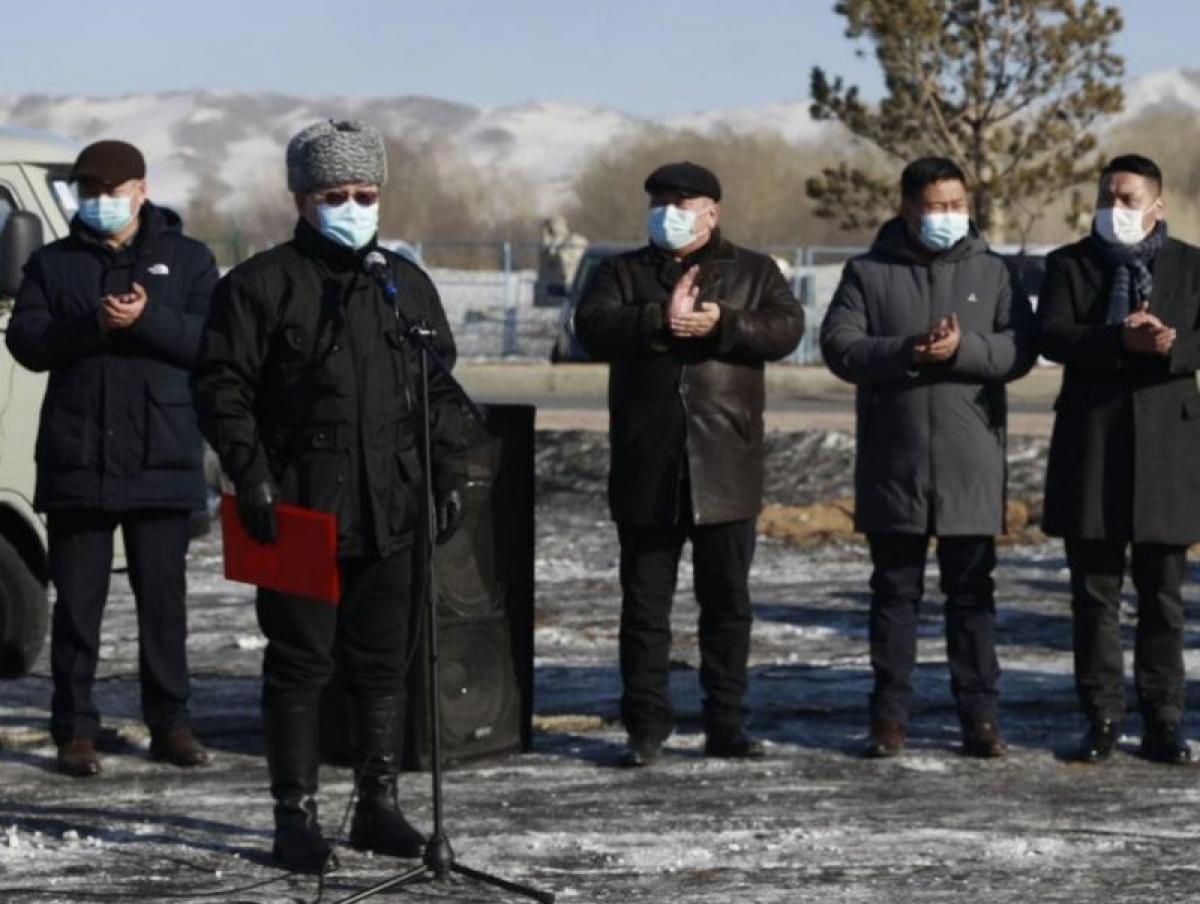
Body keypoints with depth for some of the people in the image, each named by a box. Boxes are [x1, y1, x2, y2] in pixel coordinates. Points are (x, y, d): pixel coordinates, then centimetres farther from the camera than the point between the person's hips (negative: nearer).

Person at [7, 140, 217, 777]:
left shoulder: (187, 260, 9)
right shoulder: (53, 265, 10)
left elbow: (209, 339, -4)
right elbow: (26, 341, -4)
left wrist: (147, 319, -20)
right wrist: (91, 324, -20)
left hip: (162, 459, 0)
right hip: (76, 460, 0)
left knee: (164, 599, 6)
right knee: (78, 600, 1)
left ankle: (169, 724, 14)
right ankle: (75, 730, 6)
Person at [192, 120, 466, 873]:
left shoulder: (407, 284, 13)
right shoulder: (261, 284, -2)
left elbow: (441, 391, 18)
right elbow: (222, 386, -4)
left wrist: (449, 476, 9)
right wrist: (251, 475, -14)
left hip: (390, 511, 4)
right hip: (298, 510, -4)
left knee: (383, 662, 10)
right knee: (299, 663, -1)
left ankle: (379, 806, 21)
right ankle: (296, 818, 6)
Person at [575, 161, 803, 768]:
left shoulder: (754, 272, 10)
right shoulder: (623, 274, 11)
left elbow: (787, 329, -7)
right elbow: (592, 327, -7)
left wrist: (721, 324, -20)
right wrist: (660, 319, -20)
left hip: (726, 469, 0)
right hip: (647, 469, 0)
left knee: (727, 601, 6)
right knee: (645, 603, 2)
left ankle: (725, 723, 13)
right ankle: (646, 726, 8)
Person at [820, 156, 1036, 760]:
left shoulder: (991, 272, 8)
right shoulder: (868, 273, 5)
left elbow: (1020, 349, -1)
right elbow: (839, 346, -5)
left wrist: (964, 348, -18)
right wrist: (905, 351, -19)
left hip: (971, 463, 1)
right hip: (892, 462, 0)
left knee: (972, 592, 5)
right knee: (895, 591, 6)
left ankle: (979, 716, 8)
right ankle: (890, 716, 10)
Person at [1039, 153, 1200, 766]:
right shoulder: (1070, 265, 7)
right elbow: (1053, 336, -9)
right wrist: (1120, 340, -23)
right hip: (1090, 444, 0)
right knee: (1094, 593, 2)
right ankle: (1102, 718, 8)